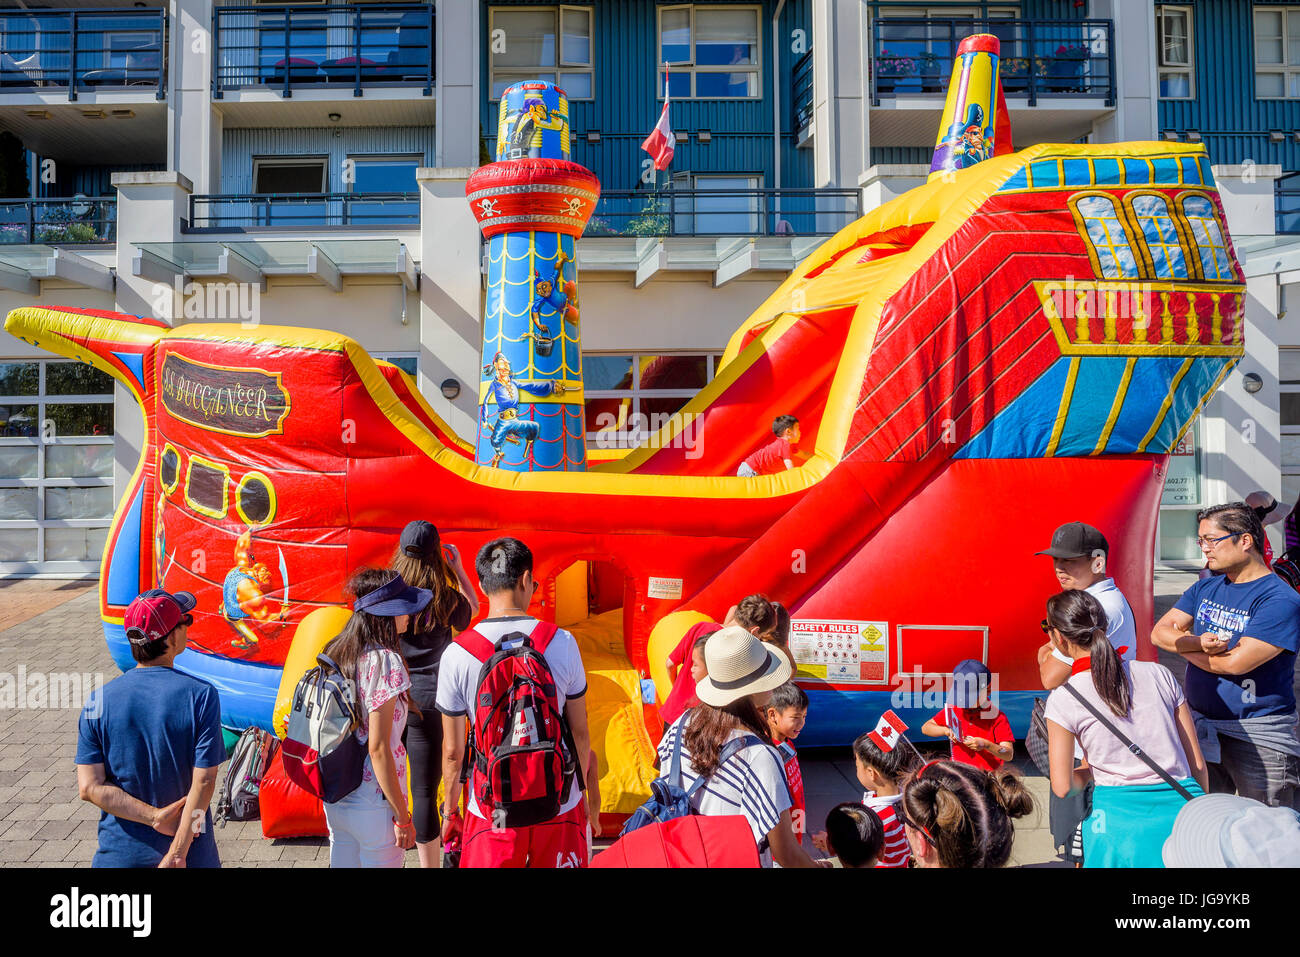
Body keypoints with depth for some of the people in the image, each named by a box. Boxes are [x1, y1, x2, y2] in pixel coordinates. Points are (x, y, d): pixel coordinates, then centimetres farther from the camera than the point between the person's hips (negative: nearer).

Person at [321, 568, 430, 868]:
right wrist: (402, 816, -15)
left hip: (334, 799, 8)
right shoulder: (385, 661, -21)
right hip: (373, 804, -7)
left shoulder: (335, 653, 2)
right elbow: (378, 748, -21)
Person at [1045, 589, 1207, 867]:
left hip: (1122, 818, -3)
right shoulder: (1159, 674, 7)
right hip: (1183, 806, 4)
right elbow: (1198, 764, 10)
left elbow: (1062, 787, -3)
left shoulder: (1063, 700, -4)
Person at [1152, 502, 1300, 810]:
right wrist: (1197, 642, -18)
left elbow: (1235, 662, -24)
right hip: (1201, 726, 7)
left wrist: (1182, 642, -6)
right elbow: (1160, 632, 3)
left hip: (1259, 737, -6)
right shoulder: (1205, 588, 8)